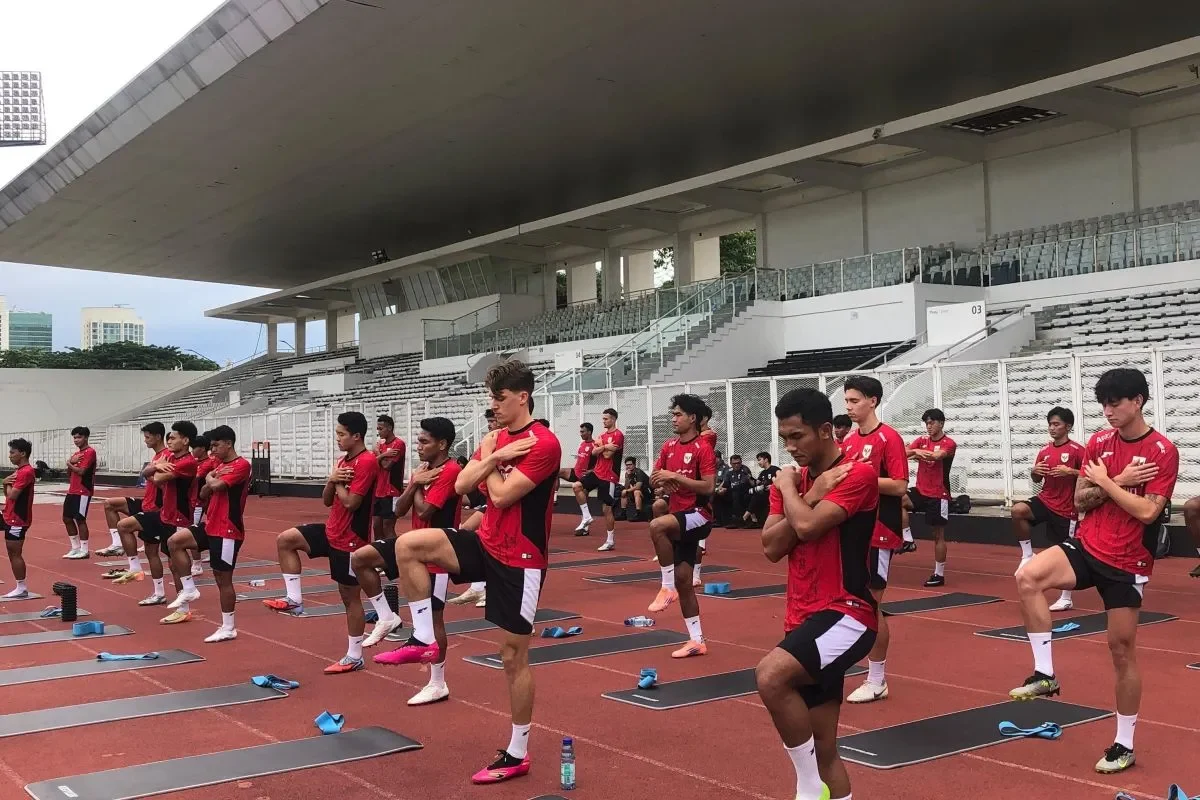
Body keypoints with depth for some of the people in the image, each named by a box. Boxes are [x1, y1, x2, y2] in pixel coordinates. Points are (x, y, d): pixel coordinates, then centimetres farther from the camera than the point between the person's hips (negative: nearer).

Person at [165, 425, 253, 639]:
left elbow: (216, 485, -27)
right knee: (175, 541, -3)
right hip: (211, 526, 9)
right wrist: (211, 479, -6)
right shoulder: (220, 465, 14)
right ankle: (189, 589, 6)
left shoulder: (241, 465, -15)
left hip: (228, 531, -9)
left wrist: (209, 478, -3)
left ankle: (229, 628, 8)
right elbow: (203, 494, 15)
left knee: (223, 579, -2)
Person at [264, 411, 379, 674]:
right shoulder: (343, 460, 9)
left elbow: (350, 502, -25)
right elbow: (326, 501, 10)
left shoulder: (367, 462, -19)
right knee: (285, 540, 0)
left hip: (350, 539, -9)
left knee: (349, 595, 0)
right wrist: (332, 480, -10)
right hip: (332, 531, 9)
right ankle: (294, 600, 5)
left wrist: (338, 482, -8)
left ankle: (355, 657, 11)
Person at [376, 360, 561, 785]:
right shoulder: (497, 439, 9)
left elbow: (502, 495, -23)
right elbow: (461, 485, 0)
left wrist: (488, 461, -5)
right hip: (486, 544, 7)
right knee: (408, 545, -13)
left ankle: (517, 755, 14)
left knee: (513, 656, 0)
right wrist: (494, 456, -13)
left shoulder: (544, 443, -17)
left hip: (519, 560, -7)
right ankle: (424, 640, -1)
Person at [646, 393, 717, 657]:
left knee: (657, 526, -36)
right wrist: (661, 481, -7)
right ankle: (697, 641, 17)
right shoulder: (669, 446, 11)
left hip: (698, 515, -8)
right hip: (679, 518, 8)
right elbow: (653, 480, 16)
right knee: (683, 580, 8)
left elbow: (708, 487, -19)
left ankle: (668, 587, -21)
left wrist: (675, 476, -21)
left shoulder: (703, 449, -11)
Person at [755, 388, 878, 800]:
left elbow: (807, 526, -22)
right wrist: (811, 494, -8)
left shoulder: (858, 475, -10)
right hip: (805, 619, 8)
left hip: (845, 613, -8)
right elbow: (771, 548, 0)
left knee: (771, 675, -31)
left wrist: (788, 488, -4)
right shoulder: (793, 482, 12)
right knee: (822, 747, 10)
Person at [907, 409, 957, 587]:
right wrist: (915, 451, -27)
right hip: (920, 491, 5)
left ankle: (939, 575, 10)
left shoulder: (949, 443, -8)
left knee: (938, 535, 2)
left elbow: (936, 456, -27)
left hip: (938, 495, -5)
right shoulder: (921, 440, 8)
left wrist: (918, 452, -12)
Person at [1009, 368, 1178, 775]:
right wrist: (1120, 480, -12)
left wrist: (1105, 482, -10)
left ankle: (1124, 745, 19)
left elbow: (1147, 512, -18)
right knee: (1027, 577, -25)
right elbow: (1080, 501, 1)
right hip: (1085, 547, 4)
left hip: (1126, 564, -4)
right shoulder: (1098, 442, 4)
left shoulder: (1163, 451, -10)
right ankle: (1045, 674, -14)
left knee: (1122, 648, 4)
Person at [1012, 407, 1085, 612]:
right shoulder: (1045, 451, 8)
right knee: (1018, 510, -27)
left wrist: (1069, 471, -25)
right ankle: (1028, 555, -12)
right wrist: (1034, 471, -6)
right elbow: (1036, 479, 17)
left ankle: (1066, 598, 18)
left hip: (1065, 509, -4)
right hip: (1044, 500, 4)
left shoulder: (1077, 450, -9)